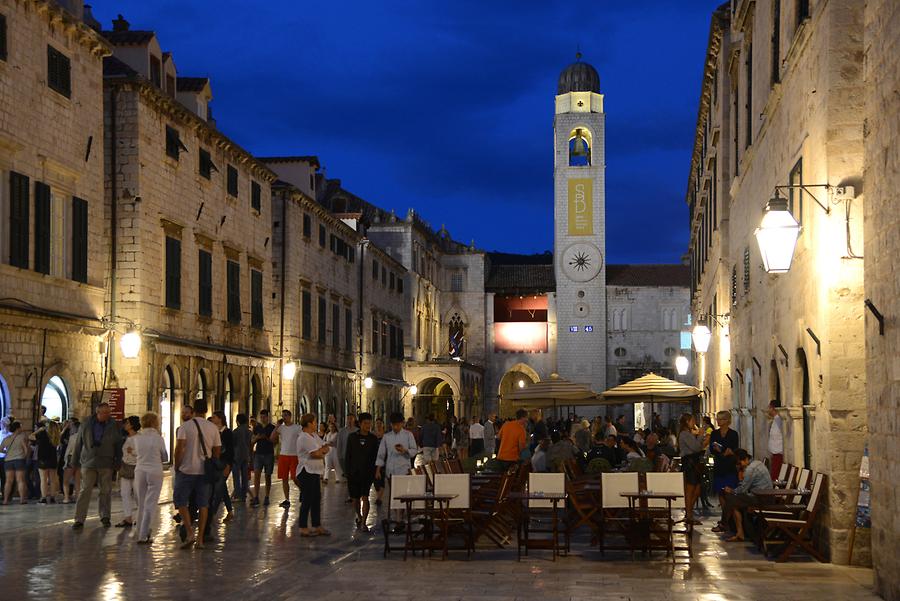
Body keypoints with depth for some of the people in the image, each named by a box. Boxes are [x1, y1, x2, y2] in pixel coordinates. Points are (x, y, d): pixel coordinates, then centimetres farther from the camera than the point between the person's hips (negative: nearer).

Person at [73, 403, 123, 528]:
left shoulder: (113, 427, 3)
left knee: (106, 491, 7)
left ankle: (105, 517, 19)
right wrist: (76, 460, 8)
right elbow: (78, 443, 9)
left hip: (106, 464, 1)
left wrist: (117, 463, 3)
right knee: (85, 490, -6)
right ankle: (79, 519, -6)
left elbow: (118, 446, 8)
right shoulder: (86, 425, 2)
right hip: (88, 463, -1)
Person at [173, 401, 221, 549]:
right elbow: (217, 451, 7)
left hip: (187, 470, -3)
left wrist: (176, 467, -1)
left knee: (181, 501, 7)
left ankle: (189, 533, -5)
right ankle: (200, 539, 9)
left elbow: (179, 449, -13)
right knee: (203, 504, 9)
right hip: (205, 471, 3)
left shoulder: (185, 426, -7)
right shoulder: (213, 428, 4)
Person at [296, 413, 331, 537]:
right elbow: (315, 453, -20)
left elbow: (326, 447, 10)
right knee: (307, 500, -6)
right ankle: (303, 528, 0)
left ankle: (317, 527, 17)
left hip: (315, 472, 9)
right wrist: (323, 449, 0)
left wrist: (321, 452, -11)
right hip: (306, 472, -9)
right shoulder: (304, 438, -15)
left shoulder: (314, 435, 14)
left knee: (317, 499, 11)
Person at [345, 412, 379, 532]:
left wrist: (373, 470, -4)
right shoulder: (352, 437, 3)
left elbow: (375, 456, 4)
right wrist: (347, 471, -1)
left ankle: (363, 523, -12)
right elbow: (348, 455, 4)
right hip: (354, 472, 2)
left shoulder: (373, 439, 3)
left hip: (367, 472, -1)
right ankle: (359, 517, 35)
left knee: (365, 497, -13)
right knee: (355, 498, 11)